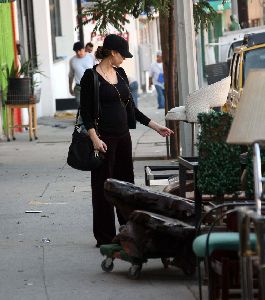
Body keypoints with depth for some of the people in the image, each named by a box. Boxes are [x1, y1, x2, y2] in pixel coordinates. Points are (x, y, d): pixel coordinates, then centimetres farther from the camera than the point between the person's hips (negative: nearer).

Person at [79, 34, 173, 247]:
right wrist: (95, 138, -21)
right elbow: (85, 112, -11)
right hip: (104, 137, -7)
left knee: (126, 181, 9)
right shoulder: (91, 77, -8)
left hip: (123, 135, 7)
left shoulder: (120, 74, 12)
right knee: (103, 186, -2)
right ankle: (105, 237, 4)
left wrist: (155, 126, 15)